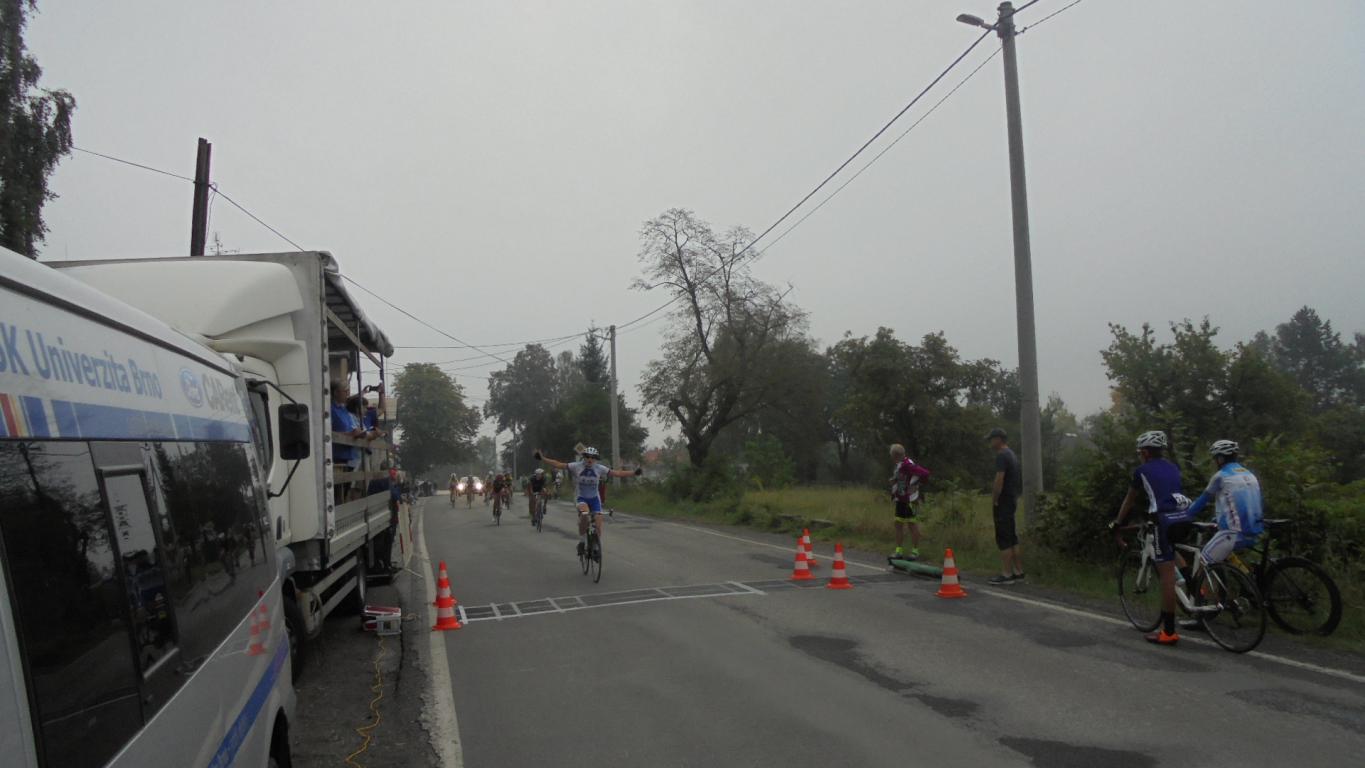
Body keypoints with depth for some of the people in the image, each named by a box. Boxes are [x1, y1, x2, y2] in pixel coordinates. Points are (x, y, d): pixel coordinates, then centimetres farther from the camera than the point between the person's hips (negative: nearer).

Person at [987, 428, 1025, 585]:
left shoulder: (1002, 456, -15)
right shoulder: (1012, 455, 17)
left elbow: (999, 480, -21)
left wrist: (993, 502, -15)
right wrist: (1016, 501, 21)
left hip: (1004, 501, -10)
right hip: (1012, 500, 10)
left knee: (1003, 539, -7)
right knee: (1012, 538, 13)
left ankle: (1006, 575, -6)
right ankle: (1018, 572, 17)